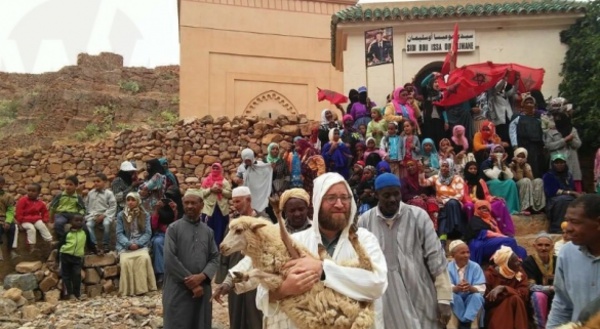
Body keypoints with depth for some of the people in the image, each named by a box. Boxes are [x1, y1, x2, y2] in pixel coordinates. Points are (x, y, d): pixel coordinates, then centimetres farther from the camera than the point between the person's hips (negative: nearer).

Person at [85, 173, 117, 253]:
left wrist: (103, 215, -13)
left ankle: (105, 244, -18)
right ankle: (94, 244, -23)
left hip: (105, 215, -3)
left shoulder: (109, 193, 0)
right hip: (93, 215, 3)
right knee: (88, 224, -28)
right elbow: (86, 205, 19)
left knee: (106, 224, -34)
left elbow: (113, 207, -5)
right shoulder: (90, 193, 14)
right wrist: (90, 214, 3)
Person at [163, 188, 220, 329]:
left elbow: (215, 258, 5)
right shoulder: (174, 228, -3)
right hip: (178, 290, -4)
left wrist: (201, 277, -13)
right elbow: (170, 259, -10)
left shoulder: (208, 231, 10)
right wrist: (191, 283, -11)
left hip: (202, 288, 4)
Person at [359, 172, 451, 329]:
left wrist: (444, 299, -5)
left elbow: (435, 258, -3)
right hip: (384, 303, 1)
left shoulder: (418, 216, -4)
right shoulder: (365, 221, -1)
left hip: (419, 299, -1)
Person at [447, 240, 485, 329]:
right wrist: (457, 288, -41)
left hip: (472, 300, 0)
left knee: (477, 296, -30)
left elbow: (482, 289, -14)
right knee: (451, 296, -31)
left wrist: (470, 288, -37)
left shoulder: (475, 267, -6)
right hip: (456, 301, 0)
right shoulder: (448, 268, -6)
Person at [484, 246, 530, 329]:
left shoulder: (520, 274, 2)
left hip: (513, 308, 3)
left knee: (516, 299, -30)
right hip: (494, 308, -3)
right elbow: (485, 299, -12)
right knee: (513, 299, -31)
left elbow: (524, 294, -12)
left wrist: (504, 289, -26)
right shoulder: (490, 274, -8)